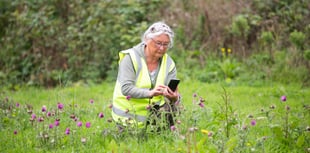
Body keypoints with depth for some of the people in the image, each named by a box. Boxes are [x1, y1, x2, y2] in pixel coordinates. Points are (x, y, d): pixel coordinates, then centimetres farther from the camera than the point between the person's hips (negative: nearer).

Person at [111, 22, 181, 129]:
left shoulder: (169, 63, 0)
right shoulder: (130, 58, -11)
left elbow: (173, 94, -7)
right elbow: (126, 88, -22)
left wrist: (173, 98, -32)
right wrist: (150, 93, -38)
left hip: (154, 111, 2)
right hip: (129, 114, -2)